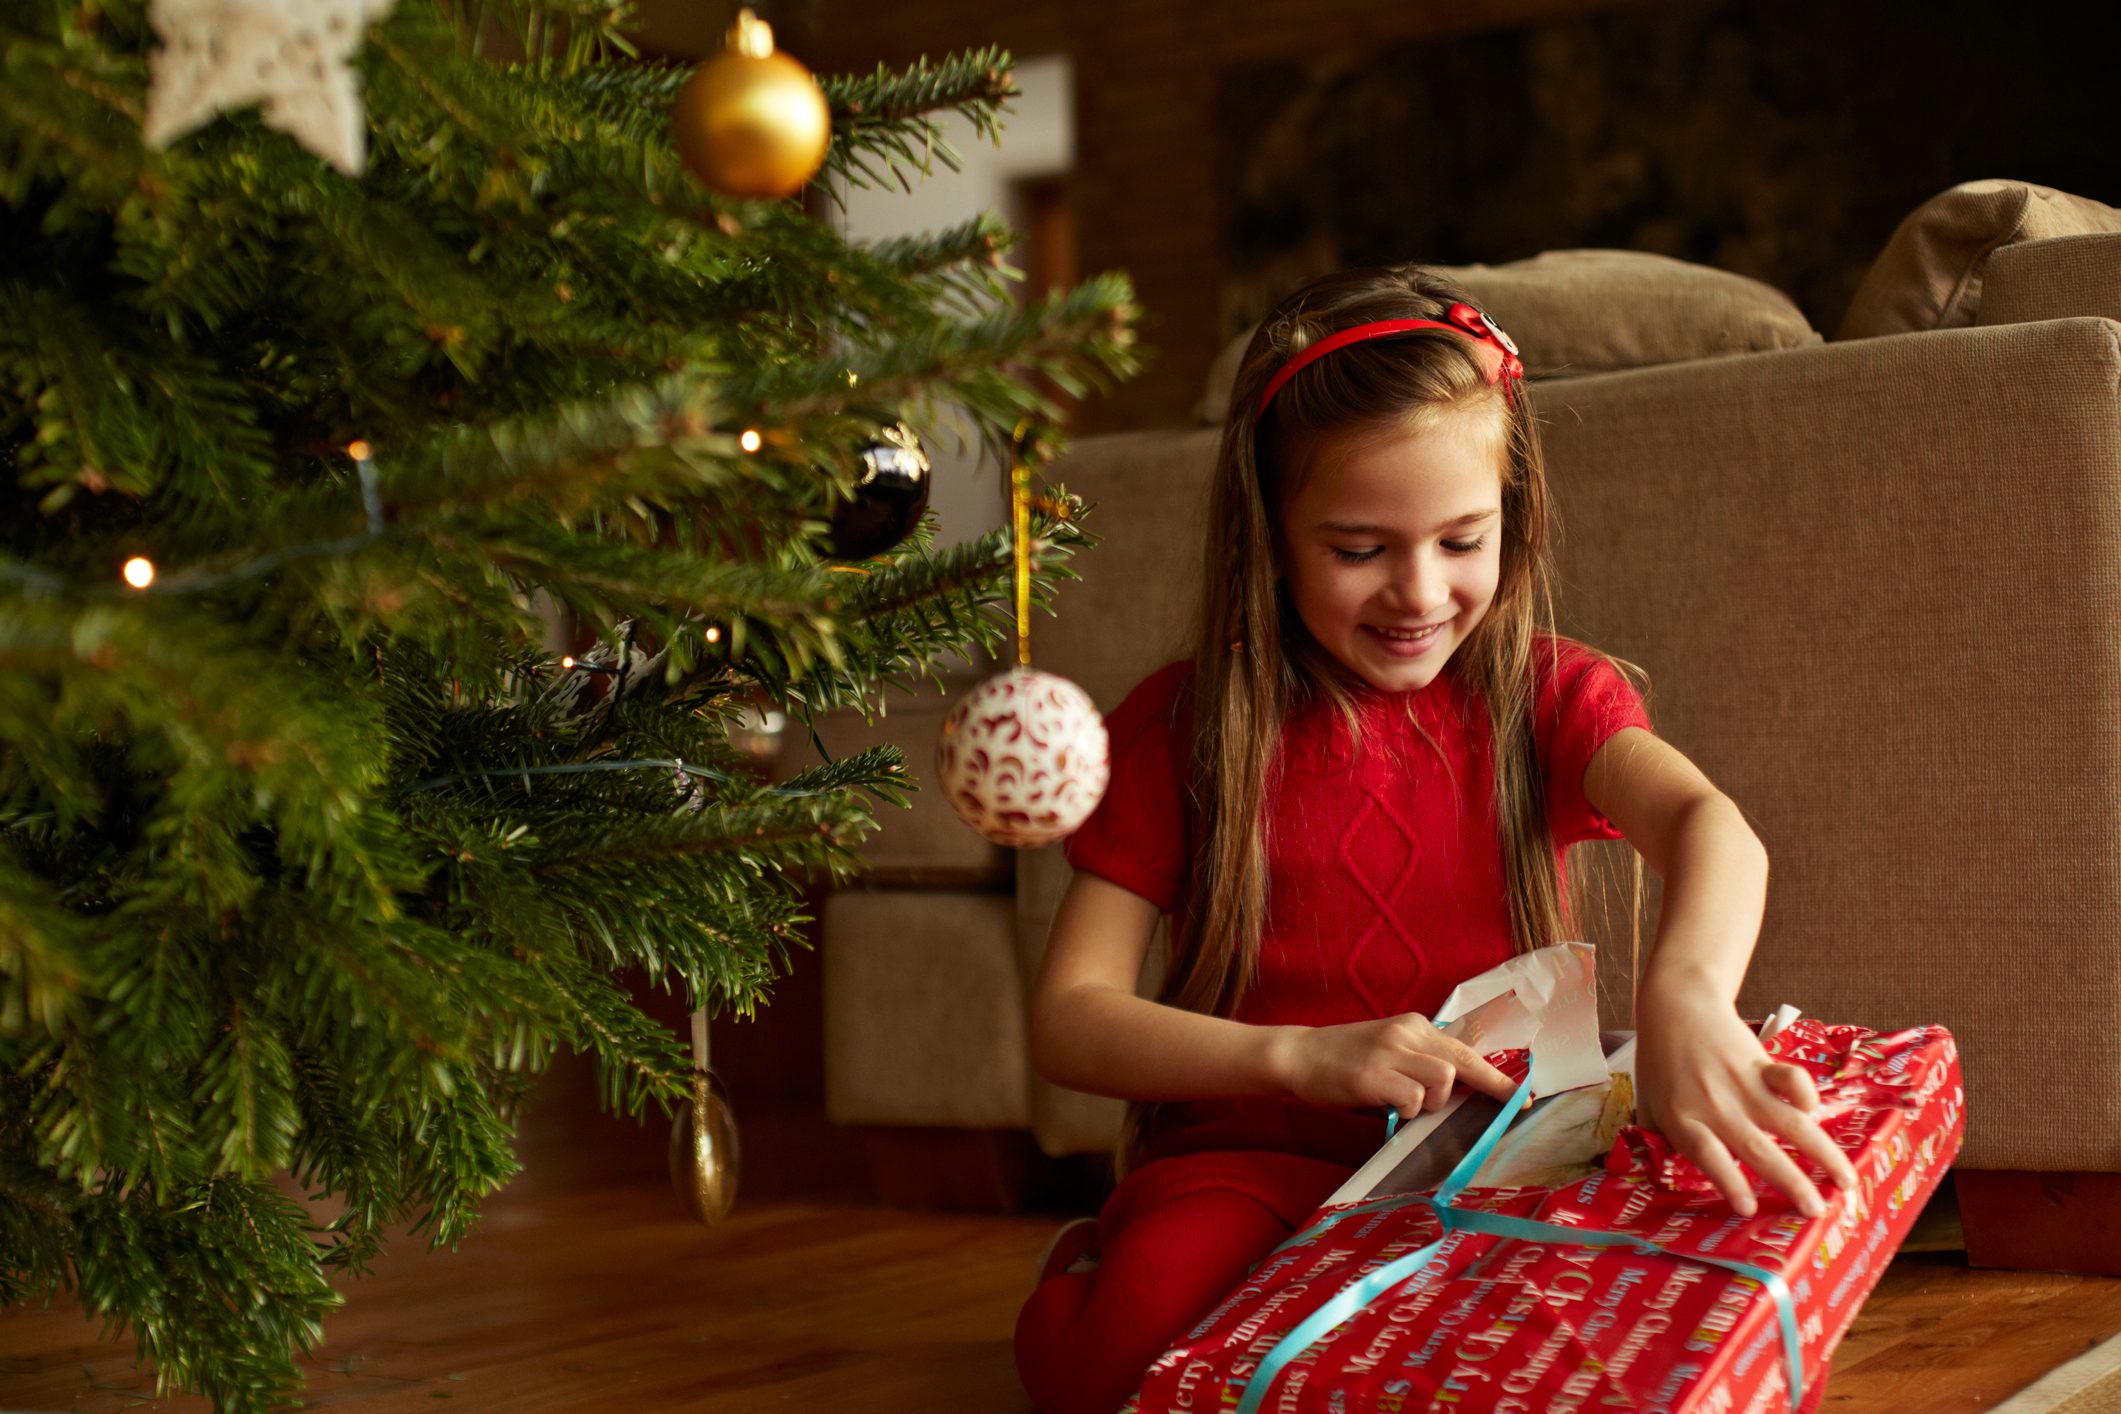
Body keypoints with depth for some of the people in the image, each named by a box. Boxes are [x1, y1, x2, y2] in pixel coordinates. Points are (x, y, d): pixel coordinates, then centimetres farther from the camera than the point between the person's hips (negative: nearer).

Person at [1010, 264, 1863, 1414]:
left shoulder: (1546, 695, 4)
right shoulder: (1182, 727, 0)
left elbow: (1711, 825, -20)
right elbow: (1067, 1018, -5)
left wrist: (1686, 990, -45)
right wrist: (1301, 1056, -23)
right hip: (1253, 1154, -1)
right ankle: (1085, 1281, 3)